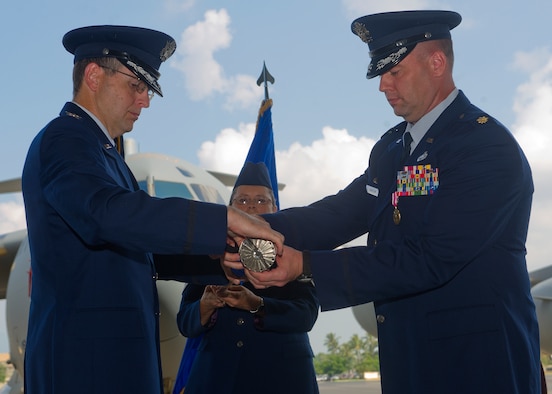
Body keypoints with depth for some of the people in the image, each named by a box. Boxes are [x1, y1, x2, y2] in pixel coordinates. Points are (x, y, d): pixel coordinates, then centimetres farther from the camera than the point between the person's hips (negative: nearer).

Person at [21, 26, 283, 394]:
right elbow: (109, 212, -31)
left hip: (116, 355, 10)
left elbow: (143, 249, 19)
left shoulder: (100, 149, 20)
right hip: (86, 361, -9)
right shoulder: (64, 139, -11)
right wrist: (227, 219, -33)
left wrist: (223, 259, 6)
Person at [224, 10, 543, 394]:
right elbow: (341, 213, 3)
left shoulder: (488, 146, -16)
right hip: (409, 363, 7)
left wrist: (306, 266, -26)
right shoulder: (392, 147, 10)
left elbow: (429, 260, -23)